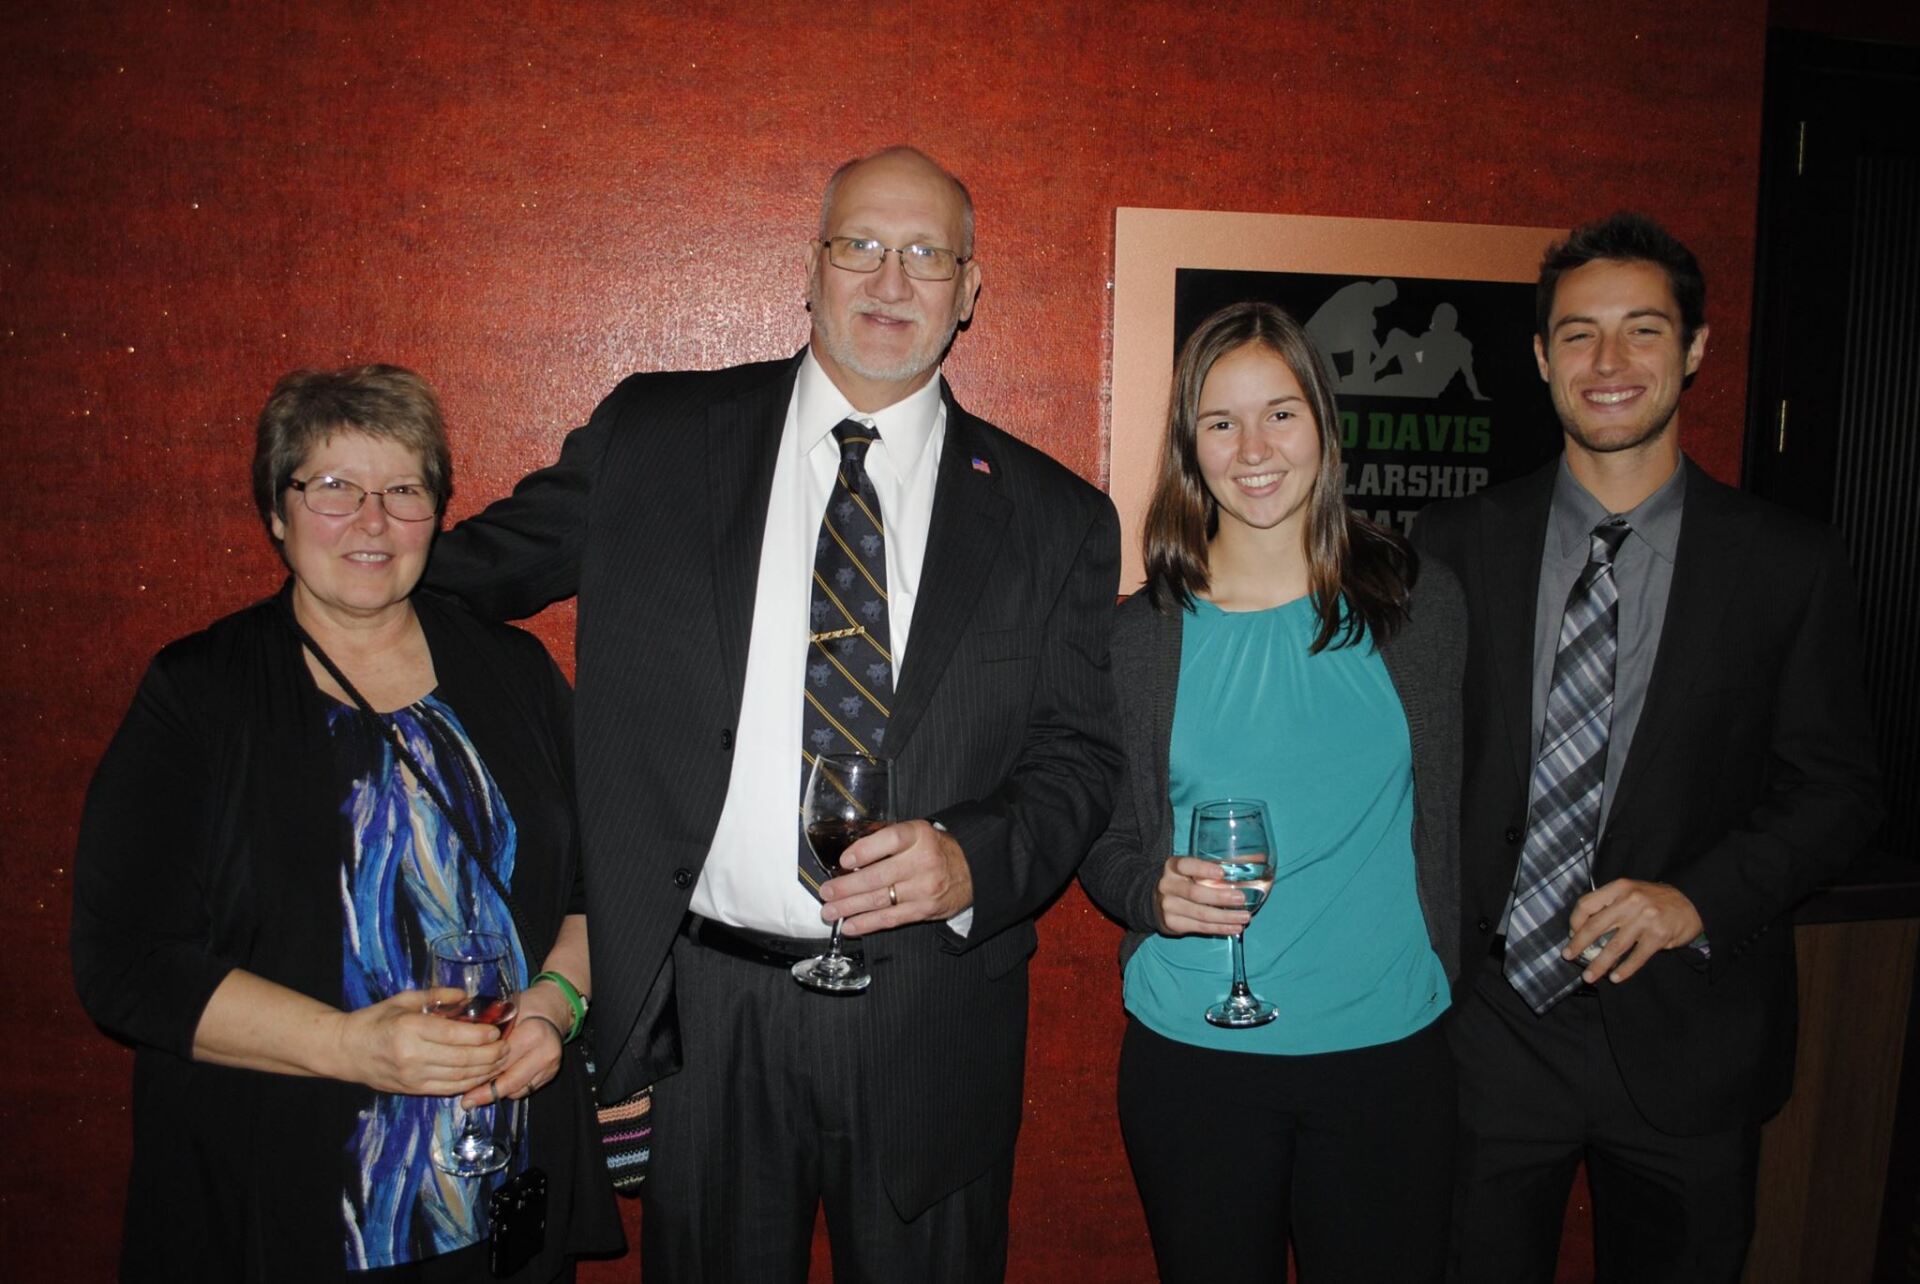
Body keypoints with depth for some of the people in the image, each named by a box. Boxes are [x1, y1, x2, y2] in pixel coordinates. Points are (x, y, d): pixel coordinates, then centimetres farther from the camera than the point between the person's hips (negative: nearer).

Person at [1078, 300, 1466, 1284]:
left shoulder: (1420, 605, 0)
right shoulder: (1138, 637, -3)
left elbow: (1455, 812, 8)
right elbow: (1100, 841, 4)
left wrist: (1457, 990, 5)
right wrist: (1157, 892, -17)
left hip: (1387, 1052, 1)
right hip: (1192, 1056, 0)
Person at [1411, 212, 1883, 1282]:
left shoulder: (1791, 563, -3)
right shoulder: (1457, 543, -1)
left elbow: (1836, 792, 0)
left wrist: (1699, 899, -16)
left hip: (1686, 1041, 0)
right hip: (1486, 1025, 0)